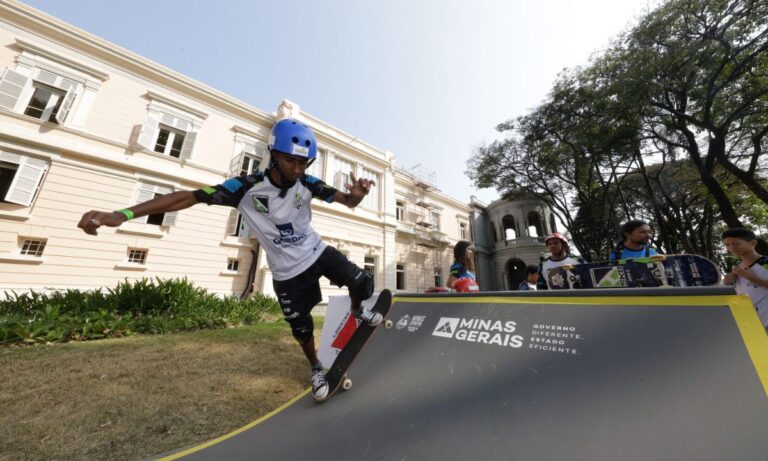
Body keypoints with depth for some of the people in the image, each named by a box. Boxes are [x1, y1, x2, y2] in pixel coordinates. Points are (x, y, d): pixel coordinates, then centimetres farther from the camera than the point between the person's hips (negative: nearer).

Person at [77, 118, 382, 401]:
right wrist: (122, 214, -25)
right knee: (301, 329, 11)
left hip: (318, 252, 2)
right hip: (288, 272, -1)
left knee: (362, 284, -13)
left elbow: (346, 201, -14)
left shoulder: (307, 183, -15)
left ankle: (356, 311, 24)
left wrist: (357, 194, -39)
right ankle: (316, 369, 43)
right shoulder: (247, 187, -21)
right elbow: (192, 196, -18)